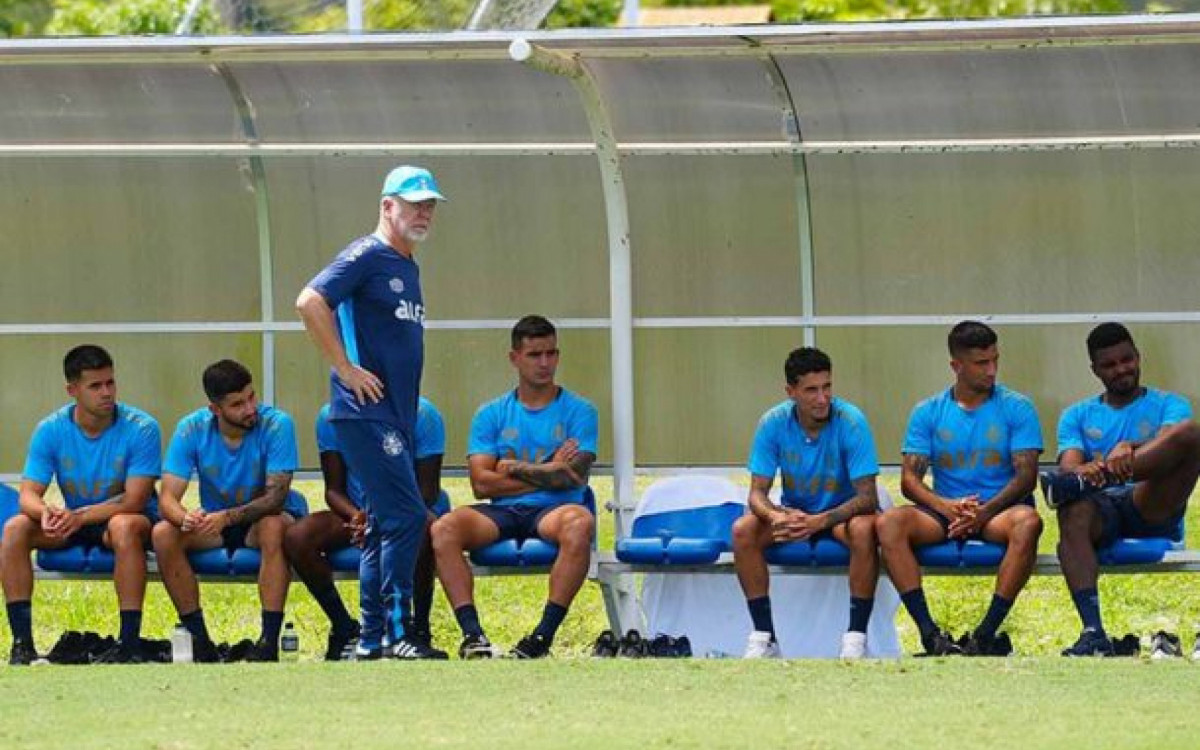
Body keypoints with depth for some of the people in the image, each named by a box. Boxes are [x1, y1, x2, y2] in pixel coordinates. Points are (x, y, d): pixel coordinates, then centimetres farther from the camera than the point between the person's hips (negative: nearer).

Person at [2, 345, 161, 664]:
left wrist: (79, 516, -34)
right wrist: (46, 512, -36)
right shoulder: (50, 430, -7)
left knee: (124, 526, -39)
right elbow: (28, 494, -11)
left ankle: (131, 643, -38)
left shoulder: (140, 428, -16)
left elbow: (134, 500, -21)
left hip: (125, 520, -4)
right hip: (74, 522, 4)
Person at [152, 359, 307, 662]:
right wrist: (186, 518, -42)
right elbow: (168, 498, -17)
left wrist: (227, 517, -43)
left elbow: (276, 496, -27)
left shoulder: (276, 425, -21)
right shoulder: (191, 430, -13)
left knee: (274, 527, -38)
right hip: (215, 520, 3)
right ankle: (198, 637, -18)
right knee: (163, 533, -24)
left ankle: (269, 640, -36)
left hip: (267, 515, -3)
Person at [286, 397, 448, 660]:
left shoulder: (422, 415, -13)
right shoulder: (330, 417, -4)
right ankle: (344, 629, -9)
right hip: (357, 512, 3)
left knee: (423, 528, -40)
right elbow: (334, 489, -2)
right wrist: (355, 516, -26)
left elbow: (428, 491, -12)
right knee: (296, 538, -24)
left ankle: (420, 628, -20)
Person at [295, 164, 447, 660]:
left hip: (399, 416, 9)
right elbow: (310, 302, -20)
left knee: (386, 524, 11)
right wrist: (346, 370, -18)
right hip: (365, 414, -9)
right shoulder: (367, 256, -8)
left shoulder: (407, 266, 19)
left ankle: (371, 638, 15)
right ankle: (397, 634, -15)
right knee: (406, 517, -15)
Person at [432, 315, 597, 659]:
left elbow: (573, 477, -4)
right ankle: (472, 634, -35)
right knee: (444, 529, -28)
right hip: (502, 514, 2)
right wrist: (547, 473, -3)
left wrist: (516, 469, 0)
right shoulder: (491, 414, 13)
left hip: (552, 511, -2)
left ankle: (544, 634, -37)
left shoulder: (578, 411, 9)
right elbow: (482, 483, 1)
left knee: (579, 522, -38)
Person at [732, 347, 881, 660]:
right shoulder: (774, 423, -13)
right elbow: (757, 493, -12)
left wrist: (821, 521, -42)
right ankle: (764, 636, -19)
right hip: (794, 512, 3)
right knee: (742, 530, -25)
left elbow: (867, 498, -24)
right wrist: (776, 516, -38)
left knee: (864, 530, -37)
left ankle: (856, 637, -28)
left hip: (842, 513, -3)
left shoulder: (851, 422, -21)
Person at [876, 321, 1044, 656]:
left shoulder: (1016, 408, 4)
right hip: (943, 512, 2)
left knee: (1027, 522, -37)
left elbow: (1026, 475, -4)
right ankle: (929, 633, -35)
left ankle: (986, 634, -38)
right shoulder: (928, 413, 9)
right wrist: (946, 506, -18)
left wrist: (985, 511, -20)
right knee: (888, 523, -28)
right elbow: (910, 478, 2)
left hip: (999, 509, -2)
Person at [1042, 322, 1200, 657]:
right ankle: (1093, 632, -49)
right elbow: (1069, 464, 3)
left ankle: (1074, 487, -39)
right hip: (1103, 508, 1)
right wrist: (1084, 470, -24)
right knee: (1073, 513, -38)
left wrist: (1131, 450, -29)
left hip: (1153, 508, -1)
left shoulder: (1168, 405, 17)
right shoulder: (1077, 416, 21)